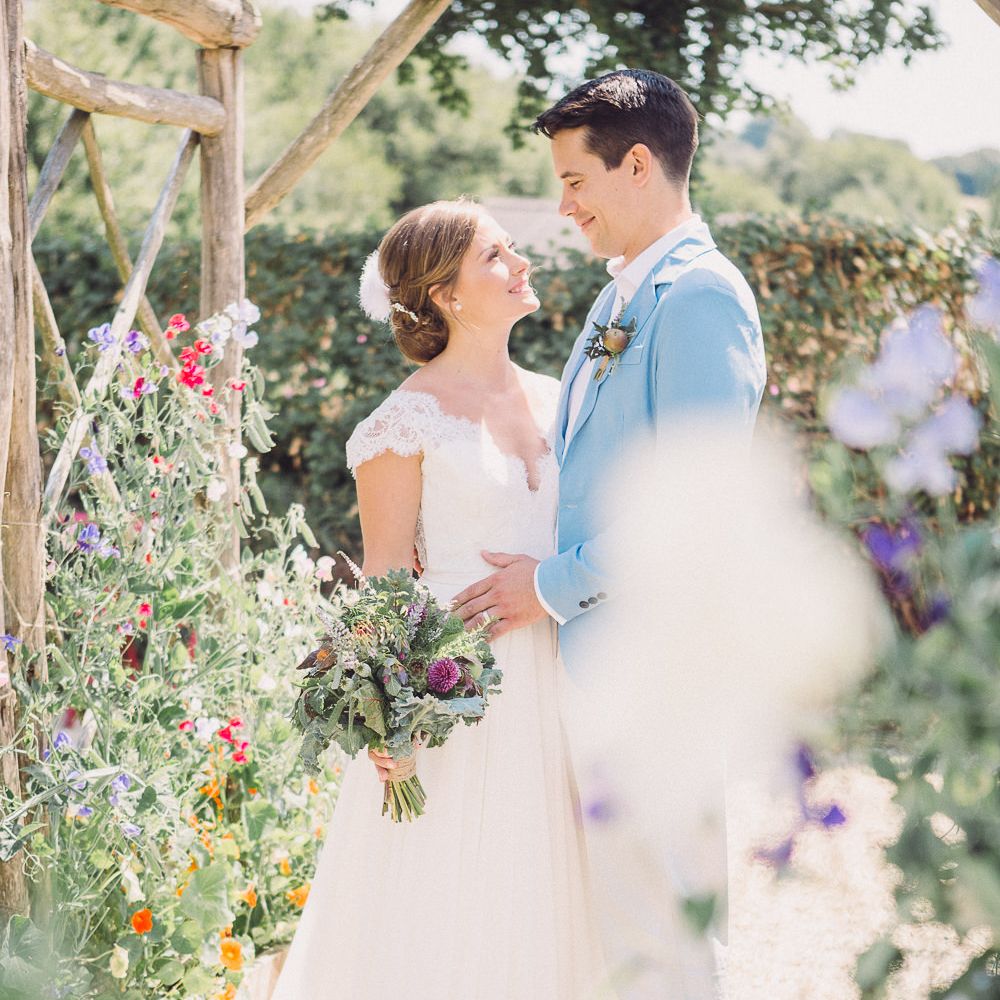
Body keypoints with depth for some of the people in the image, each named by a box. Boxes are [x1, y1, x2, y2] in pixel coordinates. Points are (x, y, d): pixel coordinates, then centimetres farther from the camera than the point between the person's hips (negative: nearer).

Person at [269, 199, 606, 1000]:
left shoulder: (553, 399, 9)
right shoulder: (410, 419, -9)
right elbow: (386, 581, -9)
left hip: (550, 673, 6)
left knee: (538, 894, 12)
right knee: (444, 906, 2)